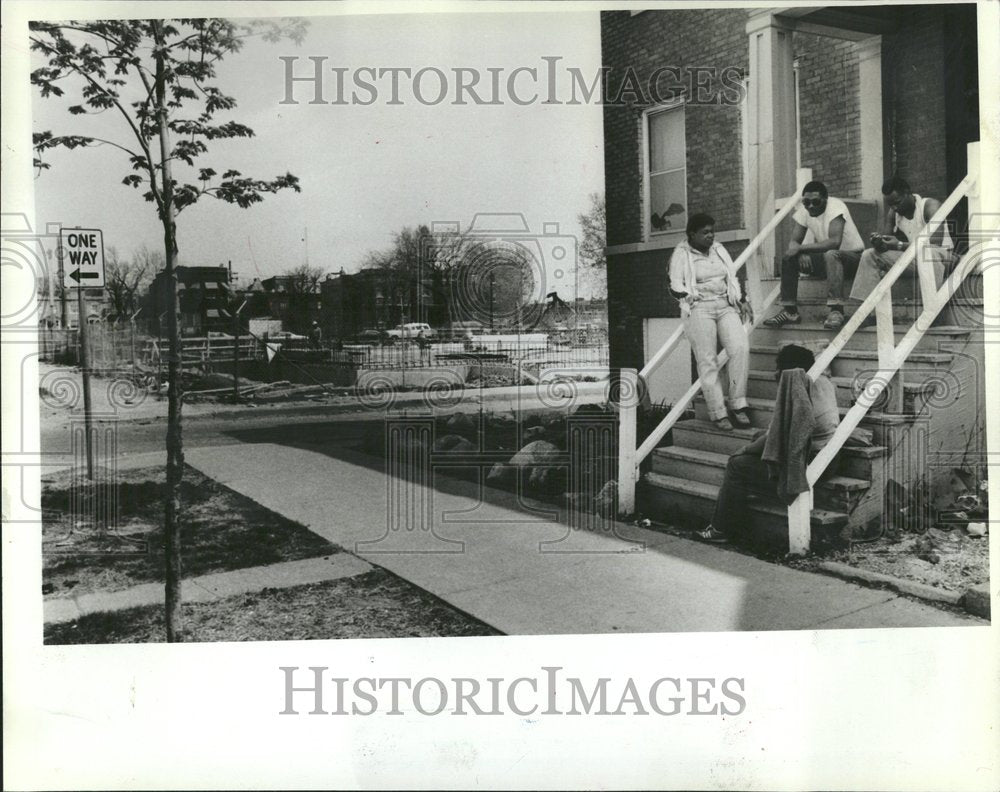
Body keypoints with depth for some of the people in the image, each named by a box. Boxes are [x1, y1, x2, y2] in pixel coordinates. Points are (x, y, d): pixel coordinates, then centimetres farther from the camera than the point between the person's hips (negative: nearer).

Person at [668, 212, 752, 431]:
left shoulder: (719, 249, 21)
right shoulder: (682, 254, 4)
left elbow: (733, 277, 25)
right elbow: (676, 286, -2)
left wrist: (742, 300, 14)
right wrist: (691, 295, -17)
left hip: (726, 306, 4)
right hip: (698, 309, -4)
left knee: (740, 347, -19)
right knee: (707, 361, -10)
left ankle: (738, 405, -13)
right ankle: (718, 413, -7)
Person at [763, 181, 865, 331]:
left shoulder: (835, 207, -22)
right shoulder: (804, 211, -4)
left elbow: (835, 242, -34)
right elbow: (794, 242, -3)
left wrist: (801, 248, -33)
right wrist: (801, 254, -26)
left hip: (852, 256, -6)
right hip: (825, 258, 6)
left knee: (831, 255, -38)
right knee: (788, 258, -11)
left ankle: (836, 311, -40)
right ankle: (789, 311, -6)